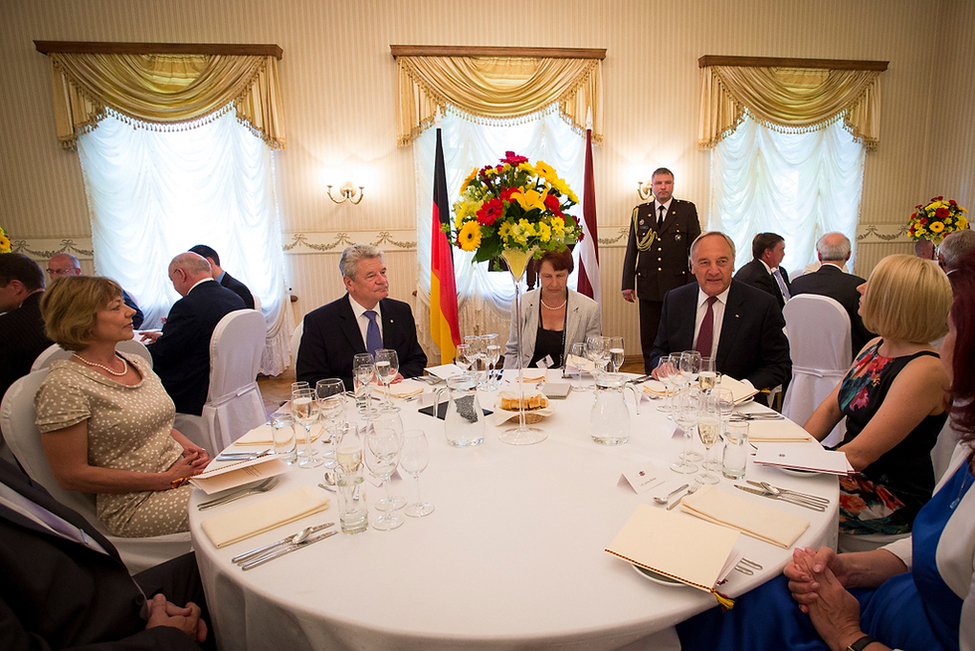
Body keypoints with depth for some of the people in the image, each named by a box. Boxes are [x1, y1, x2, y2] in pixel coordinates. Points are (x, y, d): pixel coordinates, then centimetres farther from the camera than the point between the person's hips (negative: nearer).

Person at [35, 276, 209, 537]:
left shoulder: (137, 362, 9)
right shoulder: (63, 385, -13)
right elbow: (71, 475, -13)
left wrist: (188, 447, -2)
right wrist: (167, 479, -16)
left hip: (181, 472, 7)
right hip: (135, 503, -7)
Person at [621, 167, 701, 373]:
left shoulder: (687, 210, 4)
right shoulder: (640, 212, 10)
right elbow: (631, 250, 10)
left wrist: (693, 284, -6)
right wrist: (627, 284, 4)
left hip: (677, 285, -2)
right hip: (648, 286, 2)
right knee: (648, 341, 7)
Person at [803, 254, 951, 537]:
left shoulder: (925, 370, -23)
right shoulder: (875, 347, 4)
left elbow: (860, 454, -25)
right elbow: (830, 409, 8)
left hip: (893, 502, -7)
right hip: (853, 474, 7)